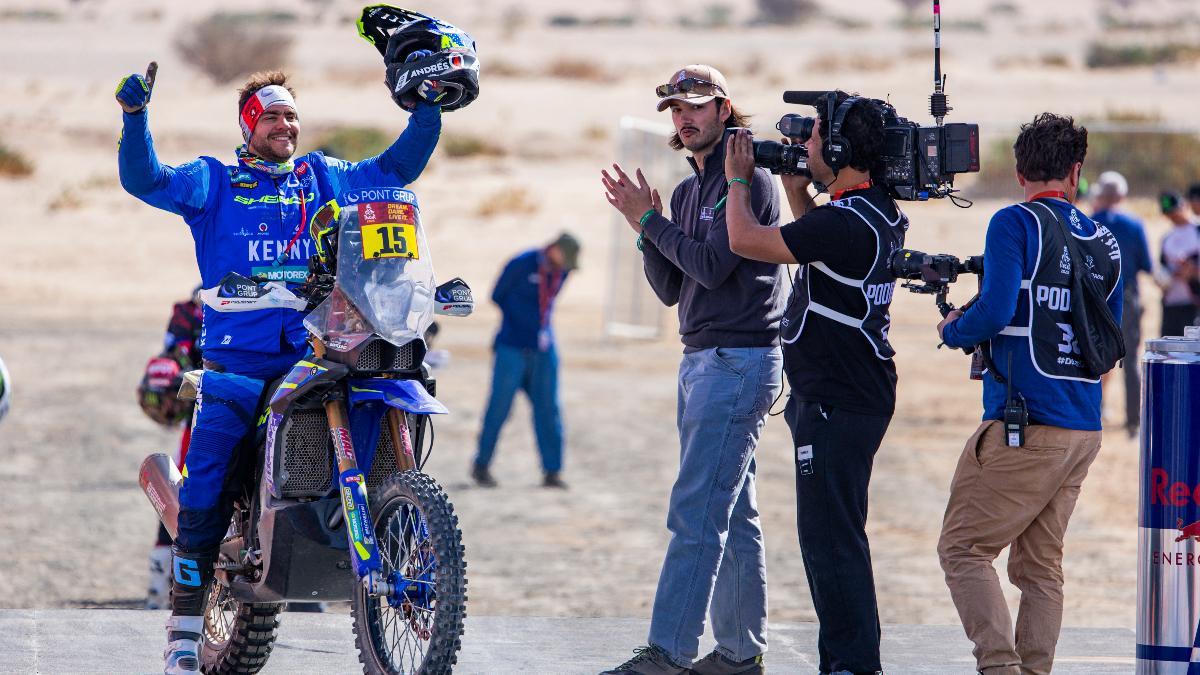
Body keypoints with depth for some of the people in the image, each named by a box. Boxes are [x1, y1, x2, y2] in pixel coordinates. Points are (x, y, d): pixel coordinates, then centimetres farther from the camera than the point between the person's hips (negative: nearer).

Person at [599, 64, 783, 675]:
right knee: (733, 515, 11)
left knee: (695, 513, -14)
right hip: (701, 364, 9)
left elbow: (712, 267, -19)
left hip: (740, 361, -9)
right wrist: (644, 226, -1)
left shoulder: (748, 179, -10)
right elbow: (671, 289, 13)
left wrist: (652, 221, -11)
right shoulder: (687, 192, 17)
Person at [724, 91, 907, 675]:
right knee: (831, 535, 16)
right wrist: (792, 181, 21)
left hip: (836, 404, -10)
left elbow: (744, 241, -18)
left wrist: (739, 180, -1)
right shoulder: (883, 213, 9)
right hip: (858, 392, 10)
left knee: (830, 538, -8)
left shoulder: (846, 223, -22)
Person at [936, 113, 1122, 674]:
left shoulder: (1016, 224, -7)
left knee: (963, 549, -3)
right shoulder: (1105, 243, 13)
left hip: (1023, 425, -7)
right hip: (1084, 430, 7)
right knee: (1040, 565, 11)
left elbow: (995, 311, -17)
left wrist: (953, 331, 2)